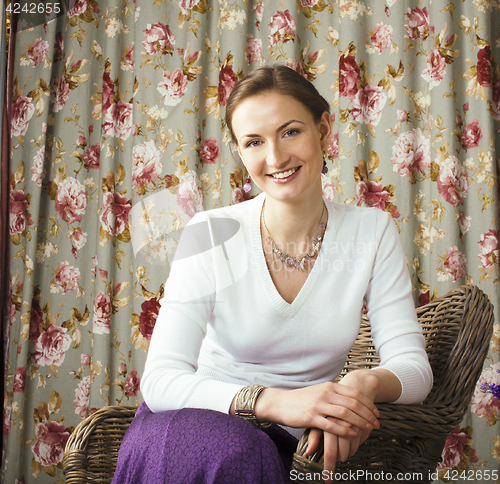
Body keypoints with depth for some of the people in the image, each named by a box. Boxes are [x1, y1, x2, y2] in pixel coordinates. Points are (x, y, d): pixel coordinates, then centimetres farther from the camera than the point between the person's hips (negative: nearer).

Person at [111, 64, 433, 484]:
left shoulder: (372, 233, -3)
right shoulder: (212, 235, -10)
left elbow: (412, 365, -5)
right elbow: (160, 380, -16)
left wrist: (367, 383, -29)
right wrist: (273, 401, -33)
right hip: (204, 419, -1)